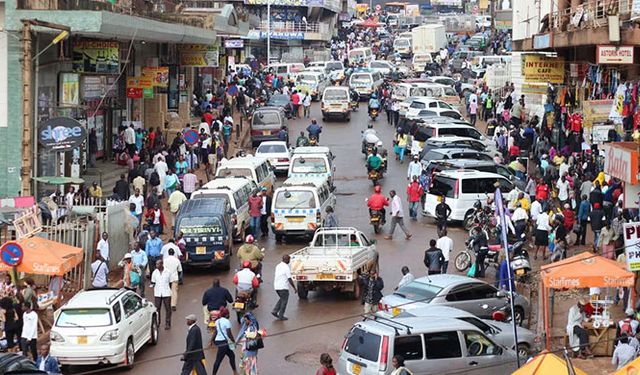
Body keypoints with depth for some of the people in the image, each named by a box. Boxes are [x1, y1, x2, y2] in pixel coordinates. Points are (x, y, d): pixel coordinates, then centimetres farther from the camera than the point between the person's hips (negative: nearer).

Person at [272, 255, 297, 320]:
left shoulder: (278, 266, 9)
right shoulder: (286, 268, -16)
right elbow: (290, 279, -17)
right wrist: (294, 288, -10)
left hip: (276, 286, 8)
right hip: (283, 287, -8)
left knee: (282, 299, 23)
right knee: (284, 301, 5)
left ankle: (275, 311, 11)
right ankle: (281, 316, 8)